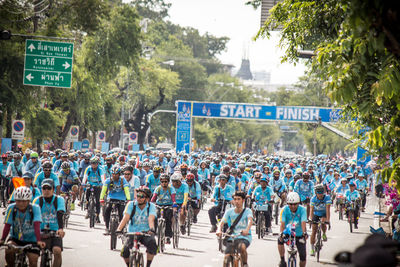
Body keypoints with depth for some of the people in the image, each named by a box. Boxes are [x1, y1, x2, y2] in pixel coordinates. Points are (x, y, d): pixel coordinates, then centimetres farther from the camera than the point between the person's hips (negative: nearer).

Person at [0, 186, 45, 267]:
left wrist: (39, 241, -43)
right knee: (8, 250, -29)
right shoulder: (11, 208, -16)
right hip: (15, 238, 1)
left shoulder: (35, 208, -20)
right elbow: (7, 225, -20)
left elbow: (37, 225, -30)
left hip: (31, 240, -1)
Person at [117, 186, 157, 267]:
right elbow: (126, 218, -18)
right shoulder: (131, 205, -5)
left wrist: (151, 229, -45)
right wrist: (119, 229, -35)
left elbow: (151, 219, -23)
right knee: (125, 251, -22)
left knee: (152, 243, -33)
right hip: (132, 233, 1)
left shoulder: (151, 206, -6)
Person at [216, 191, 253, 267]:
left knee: (242, 247, -36)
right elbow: (222, 222, -6)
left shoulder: (247, 211, -2)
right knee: (226, 258, -17)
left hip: (244, 238, -2)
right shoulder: (229, 212, 5)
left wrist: (247, 230, -43)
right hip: (231, 238, 2)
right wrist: (219, 230, -30)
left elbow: (250, 220, -21)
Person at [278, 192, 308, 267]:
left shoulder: (302, 210, -18)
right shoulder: (284, 210, -16)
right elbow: (282, 223, -25)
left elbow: (303, 223, -30)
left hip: (299, 235, 0)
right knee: (280, 240, -31)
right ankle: (282, 261, -15)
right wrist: (281, 233, -44)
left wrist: (304, 233, -47)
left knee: (303, 255, -9)